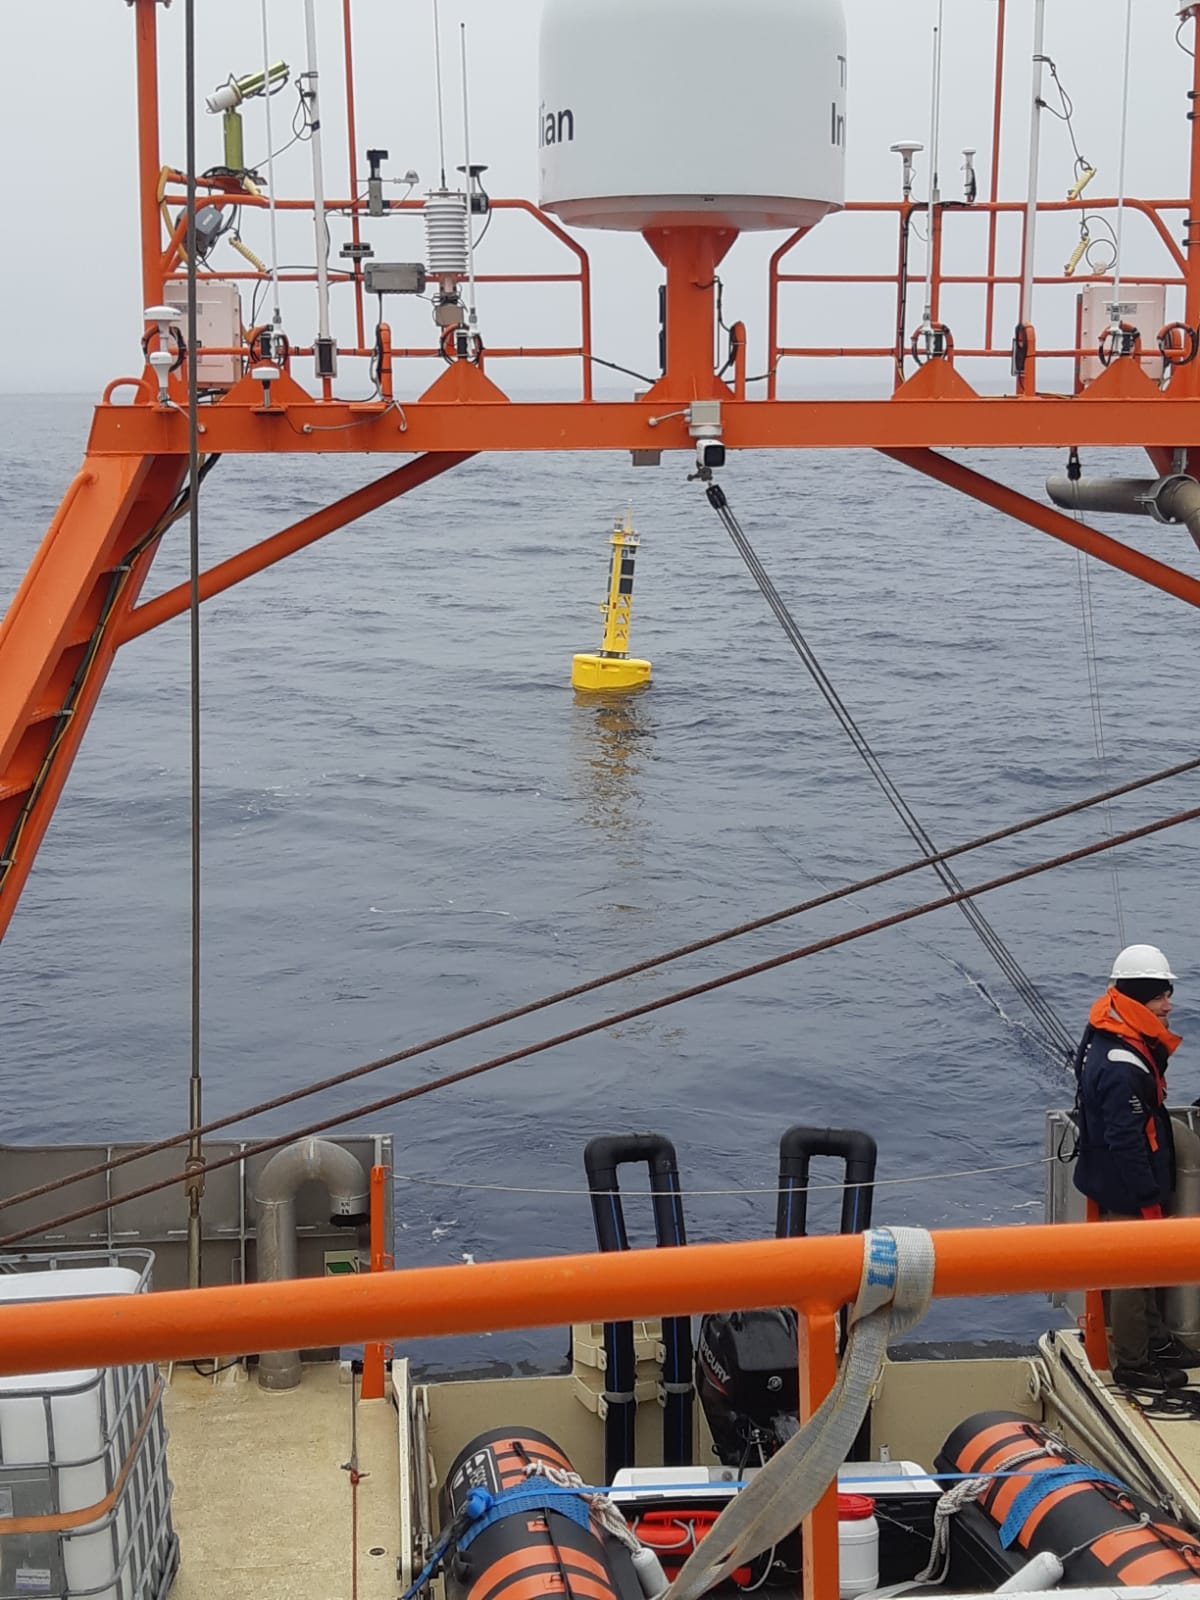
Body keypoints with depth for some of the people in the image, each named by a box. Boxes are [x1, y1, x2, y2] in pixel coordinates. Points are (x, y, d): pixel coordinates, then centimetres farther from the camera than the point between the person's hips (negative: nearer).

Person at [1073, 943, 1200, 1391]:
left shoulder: (1112, 1039, 3)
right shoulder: (1122, 1067, -30)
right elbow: (1127, 1143, -26)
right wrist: (1149, 1200, -22)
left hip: (1127, 1184, 10)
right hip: (1127, 1191, -10)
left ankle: (1154, 1340, 41)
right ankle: (1132, 1364, 18)